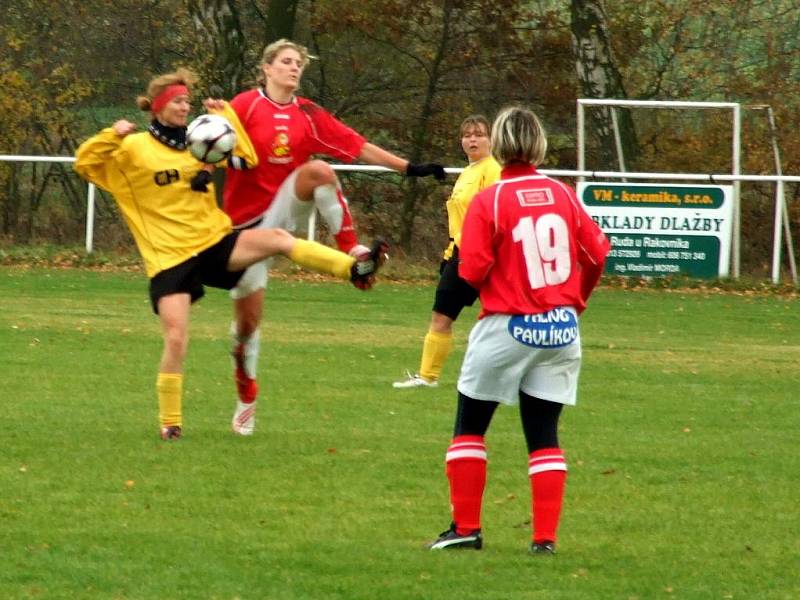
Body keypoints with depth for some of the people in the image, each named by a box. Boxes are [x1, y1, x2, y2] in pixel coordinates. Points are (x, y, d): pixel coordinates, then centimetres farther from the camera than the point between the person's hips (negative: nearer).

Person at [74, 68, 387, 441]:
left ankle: (354, 269, -28)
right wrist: (113, 136, -20)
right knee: (176, 340, -12)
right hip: (170, 258, -3)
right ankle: (169, 422, 4)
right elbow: (84, 163, -5)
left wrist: (225, 115, 4)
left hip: (214, 243, 3)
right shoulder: (132, 150, -2)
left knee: (277, 239, -21)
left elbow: (246, 158, 13)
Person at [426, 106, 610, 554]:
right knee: (545, 435, 9)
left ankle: (466, 528, 11)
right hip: (562, 329, 4)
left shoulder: (488, 201, -11)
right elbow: (597, 252, 3)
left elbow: (472, 272, -15)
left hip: (508, 329, -4)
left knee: (470, 427, 12)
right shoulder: (563, 194, 1)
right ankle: (546, 537, 2)